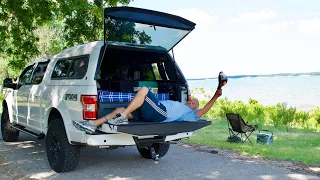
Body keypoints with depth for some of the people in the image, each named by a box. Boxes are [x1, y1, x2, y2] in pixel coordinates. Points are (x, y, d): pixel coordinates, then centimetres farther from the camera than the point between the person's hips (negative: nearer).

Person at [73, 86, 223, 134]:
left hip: (161, 113, -8)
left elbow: (203, 111, 6)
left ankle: (123, 117, -30)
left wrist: (215, 96, 1)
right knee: (120, 109, -5)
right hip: (151, 113, 8)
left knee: (144, 90, -26)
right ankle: (93, 125, -12)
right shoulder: (178, 105, 41)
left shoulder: (190, 114, 19)